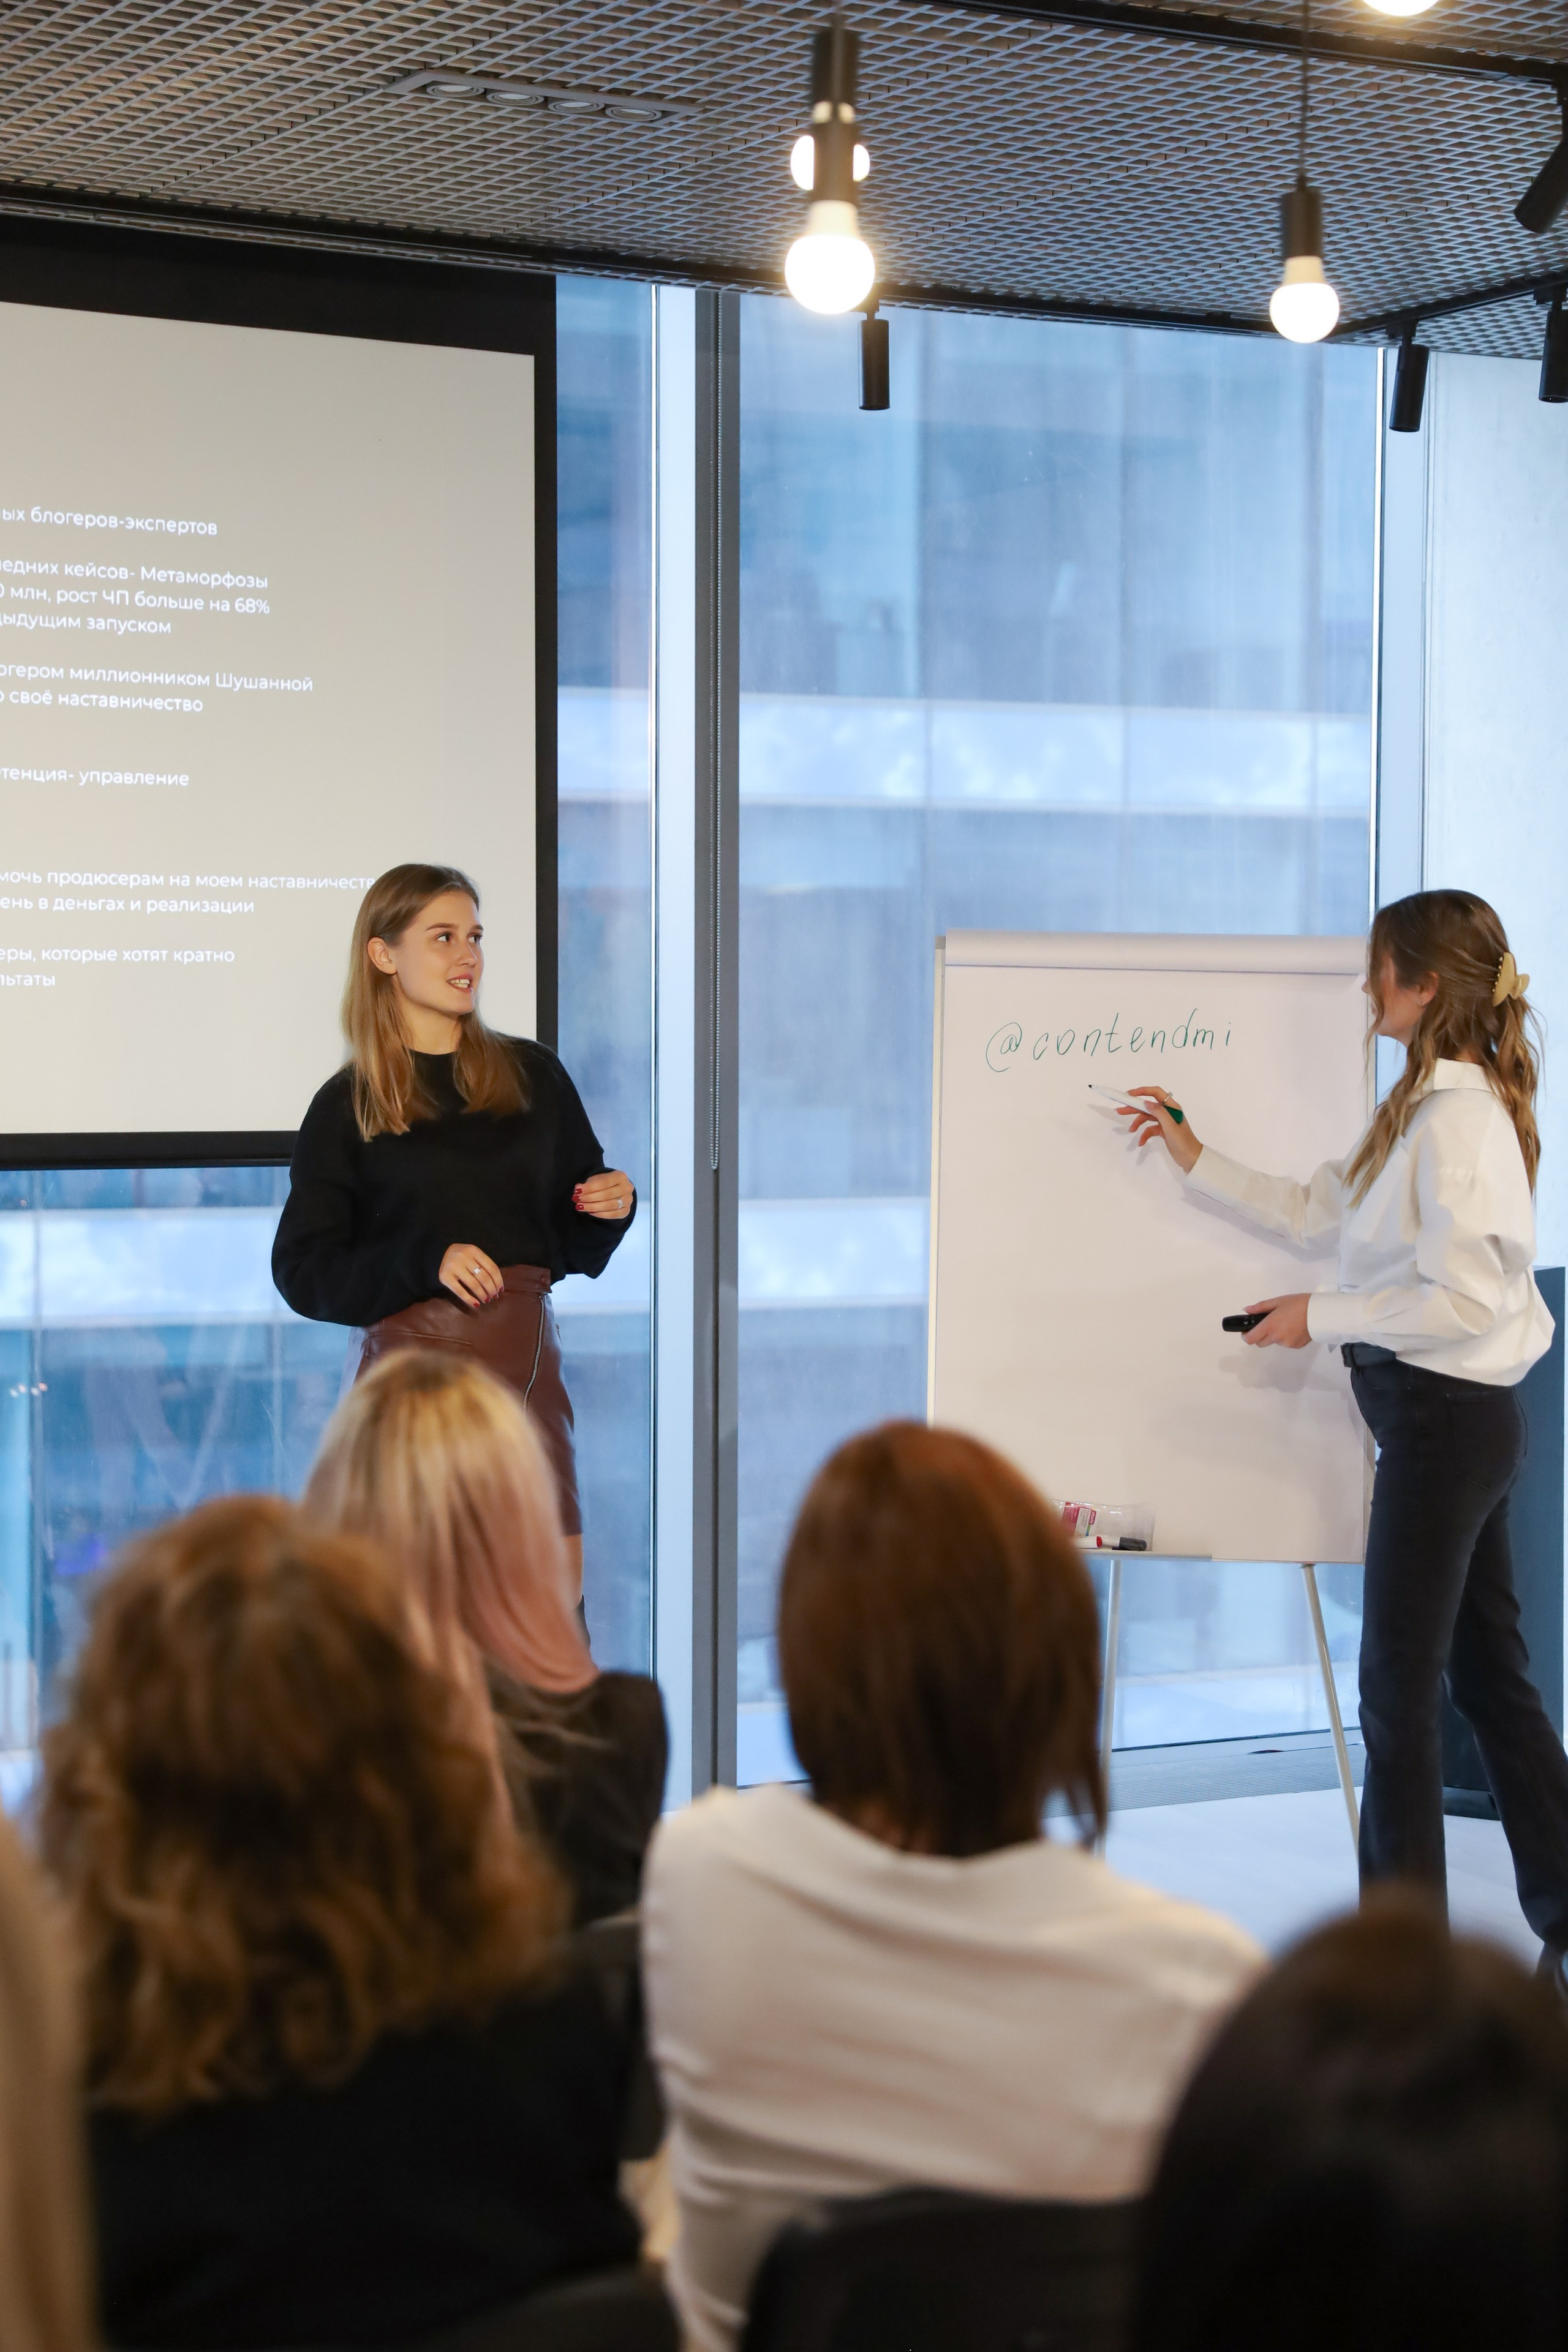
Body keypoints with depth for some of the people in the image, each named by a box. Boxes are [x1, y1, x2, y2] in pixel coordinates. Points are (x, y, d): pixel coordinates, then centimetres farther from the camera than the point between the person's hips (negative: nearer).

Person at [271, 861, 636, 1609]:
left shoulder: (533, 1075, 11)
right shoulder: (348, 1106, 2)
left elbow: (576, 1246, 18)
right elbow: (304, 1272, -3)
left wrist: (611, 1209, -4)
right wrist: (426, 1263, -16)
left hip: (527, 1364, 3)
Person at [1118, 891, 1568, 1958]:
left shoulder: (1459, 1117, -18)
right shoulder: (1424, 1107, 13)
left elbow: (1465, 1300, -24)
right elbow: (1311, 1210, 20)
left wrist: (1322, 1314, -16)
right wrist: (1193, 1156, 19)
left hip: (1446, 1417, -10)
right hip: (1465, 1420, 10)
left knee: (1400, 1687, -3)